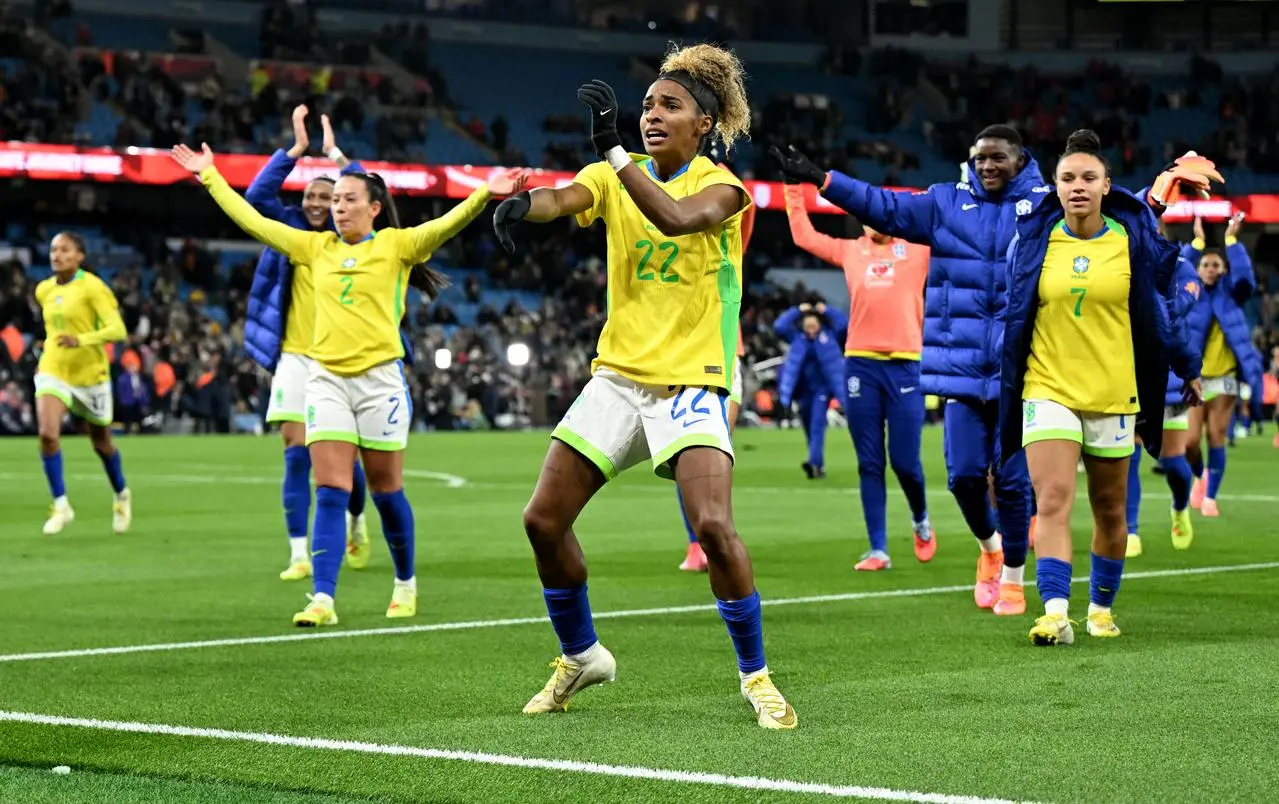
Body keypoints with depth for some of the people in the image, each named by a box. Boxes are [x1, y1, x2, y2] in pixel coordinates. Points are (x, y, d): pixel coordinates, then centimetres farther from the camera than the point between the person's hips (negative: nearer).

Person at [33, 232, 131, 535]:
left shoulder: (92, 287, -13)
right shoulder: (44, 290, 5)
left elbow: (118, 330, -21)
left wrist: (81, 340, -34)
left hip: (90, 373, -3)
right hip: (53, 371, 4)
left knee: (101, 443, 12)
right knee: (47, 434, -20)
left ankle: (121, 496, 39)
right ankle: (60, 505, -11)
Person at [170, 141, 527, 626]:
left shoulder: (396, 244, 1)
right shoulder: (316, 247, 10)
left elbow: (447, 224, -15)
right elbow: (252, 221, 14)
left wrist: (486, 193, -31)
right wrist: (209, 176, 15)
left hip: (379, 377, -2)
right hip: (327, 378, 2)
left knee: (385, 491, 7)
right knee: (330, 494, -6)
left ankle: (406, 584, 27)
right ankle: (323, 599, -12)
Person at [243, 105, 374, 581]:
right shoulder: (290, 232, 5)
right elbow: (257, 195, -8)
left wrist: (335, 154, -13)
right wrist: (297, 150, -12)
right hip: (295, 358, 1)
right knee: (296, 454, -5)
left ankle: (356, 523, 32)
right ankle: (300, 553, -4)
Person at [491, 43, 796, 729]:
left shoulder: (721, 187, -7)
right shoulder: (616, 176, 5)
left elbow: (678, 218, -30)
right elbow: (566, 197, -17)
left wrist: (614, 150, -34)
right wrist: (522, 202, -39)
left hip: (691, 382, -5)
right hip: (617, 374, 5)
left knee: (713, 526, -22)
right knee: (543, 520, 1)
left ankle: (755, 675, -4)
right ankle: (580, 657, 24)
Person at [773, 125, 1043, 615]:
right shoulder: (947, 203, 10)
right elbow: (883, 206, 5)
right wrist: (821, 180, -3)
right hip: (962, 367, 3)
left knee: (1012, 478, -1)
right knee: (963, 474, 1)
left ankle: (1012, 576, 17)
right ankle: (989, 544, 31)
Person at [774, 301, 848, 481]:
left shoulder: (830, 335, -4)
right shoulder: (796, 337, 0)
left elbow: (844, 324, -15)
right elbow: (779, 326, -10)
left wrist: (826, 310, -9)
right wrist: (798, 311, -9)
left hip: (822, 387, -4)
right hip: (803, 388, 4)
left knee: (817, 425, -16)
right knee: (808, 426, 10)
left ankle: (815, 463, -25)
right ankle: (818, 466, 21)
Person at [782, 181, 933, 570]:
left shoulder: (918, 249, 8)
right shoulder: (850, 251, 15)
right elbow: (803, 235, 22)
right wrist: (794, 188, 21)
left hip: (906, 363, -2)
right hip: (860, 363, 2)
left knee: (904, 461, -3)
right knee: (870, 464, 2)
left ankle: (921, 520, 27)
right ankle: (878, 550, 6)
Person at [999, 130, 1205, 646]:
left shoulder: (1135, 239, -2)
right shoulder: (1033, 240, -1)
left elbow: (1161, 307, 10)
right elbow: (1013, 313, 12)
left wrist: (1186, 367, 15)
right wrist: (1003, 383, 16)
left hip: (1114, 394, 1)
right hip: (1048, 389, -1)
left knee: (1110, 510, 10)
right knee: (1053, 501, -16)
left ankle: (1101, 607, 28)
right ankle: (1056, 614, -23)